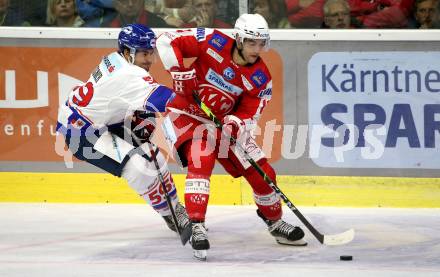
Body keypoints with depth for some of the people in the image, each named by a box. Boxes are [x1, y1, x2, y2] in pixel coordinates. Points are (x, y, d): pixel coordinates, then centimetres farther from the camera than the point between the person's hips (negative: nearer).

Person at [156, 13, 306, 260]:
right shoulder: (213, 43, -20)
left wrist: (234, 125, -31)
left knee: (261, 172, 2)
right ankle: (197, 227, -32)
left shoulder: (261, 78, -10)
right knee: (201, 160, -32)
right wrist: (181, 72, -26)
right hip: (188, 115, -4)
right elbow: (167, 40, -19)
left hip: (225, 122, 4)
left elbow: (249, 114, -9)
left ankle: (275, 222, 27)